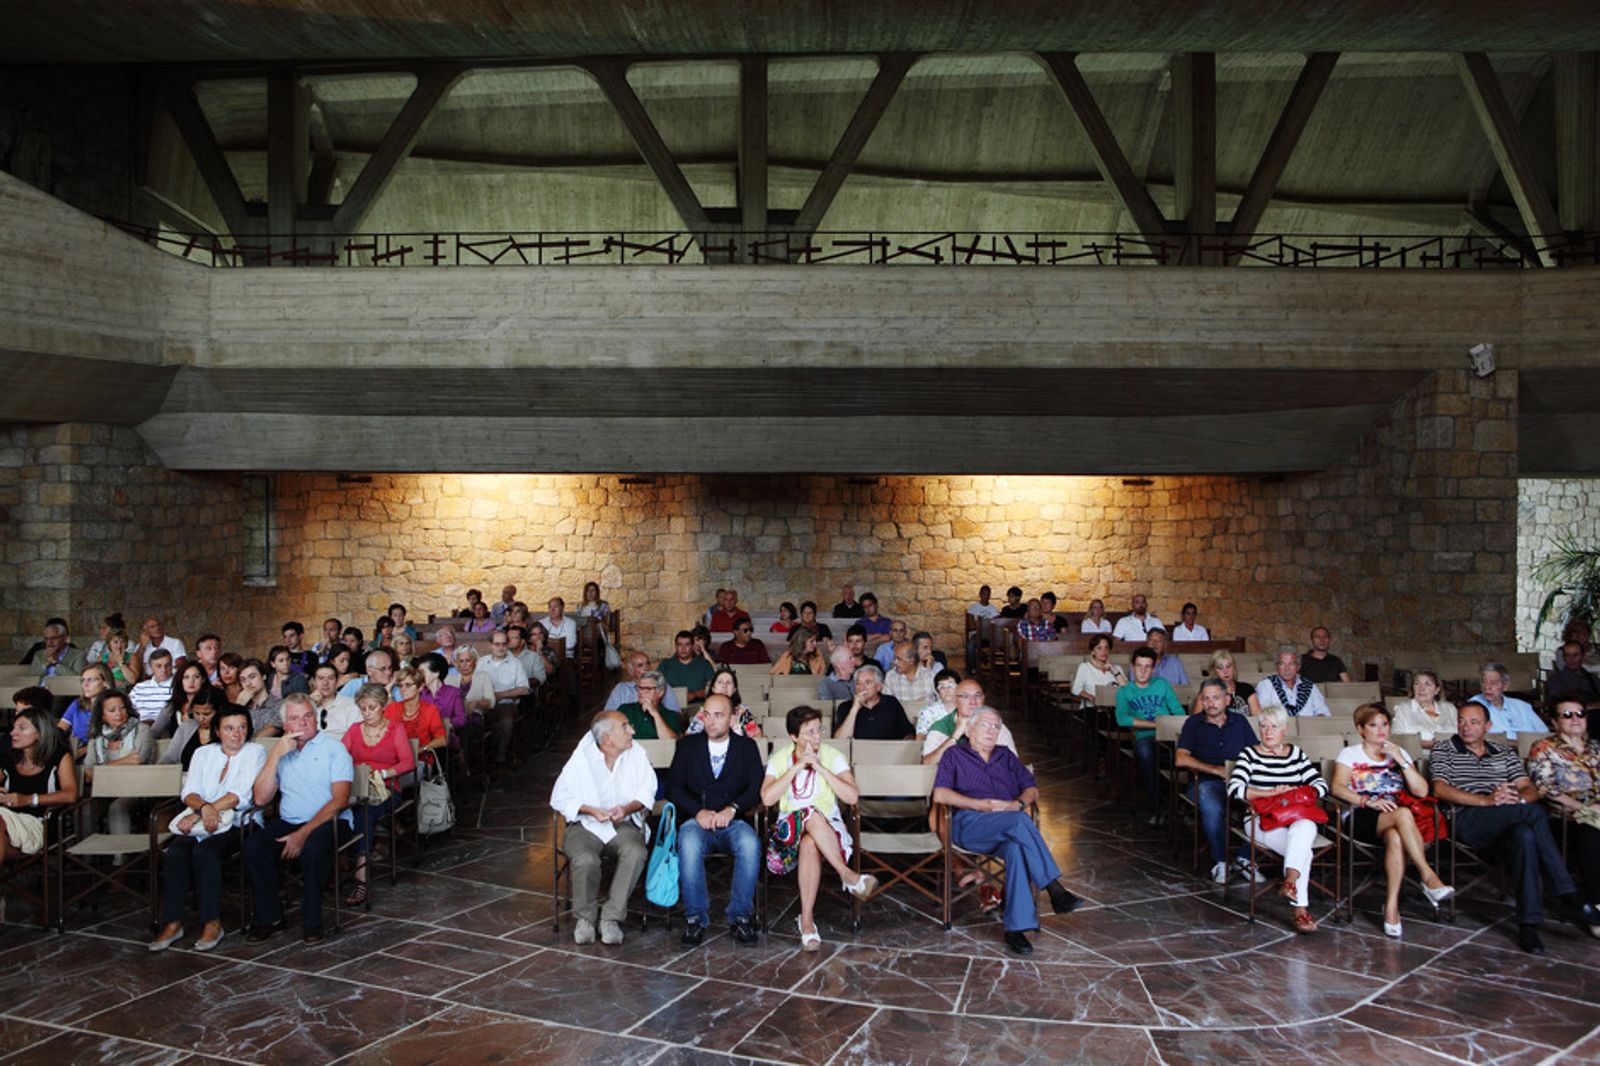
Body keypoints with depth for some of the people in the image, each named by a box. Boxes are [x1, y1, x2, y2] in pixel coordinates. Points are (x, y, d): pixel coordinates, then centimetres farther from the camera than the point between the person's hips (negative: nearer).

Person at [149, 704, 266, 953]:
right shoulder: (203, 753, 16)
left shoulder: (255, 752, 2)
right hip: (199, 825, 4)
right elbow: (189, 793, 5)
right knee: (175, 852, -25)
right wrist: (204, 807, -18)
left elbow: (240, 796, -9)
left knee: (204, 851, -31)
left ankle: (212, 923, -23)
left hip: (236, 824, -4)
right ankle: (172, 923, -19)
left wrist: (197, 815, -15)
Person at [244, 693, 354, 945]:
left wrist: (304, 833, -18)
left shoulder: (333, 747, 1)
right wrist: (275, 755, -6)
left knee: (313, 847, -35)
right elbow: (260, 799, 2)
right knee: (253, 847, -23)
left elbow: (340, 800, -9)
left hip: (327, 821, -4)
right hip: (288, 821, 4)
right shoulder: (279, 752, 15)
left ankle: (312, 921, -17)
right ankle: (269, 918, -8)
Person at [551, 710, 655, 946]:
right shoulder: (582, 758, -5)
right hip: (586, 825, -2)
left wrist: (627, 808, -17)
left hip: (624, 824, 2)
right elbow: (559, 798, -3)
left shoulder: (637, 754, 4)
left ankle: (611, 917, -16)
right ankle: (586, 916, -4)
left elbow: (647, 793, 3)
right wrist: (591, 810, -16)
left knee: (635, 853, -31)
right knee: (585, 860, -32)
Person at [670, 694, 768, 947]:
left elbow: (756, 788, 3)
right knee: (689, 844, -35)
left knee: (750, 845, -34)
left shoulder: (747, 746, 13)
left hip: (732, 822, 0)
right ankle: (696, 917, -20)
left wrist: (732, 809, -16)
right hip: (696, 820, 0)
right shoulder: (688, 744, 13)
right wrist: (699, 812, -13)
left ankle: (741, 915, -17)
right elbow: (673, 786, 4)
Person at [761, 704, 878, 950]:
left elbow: (852, 796, -12)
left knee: (810, 844, -36)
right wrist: (797, 767, -16)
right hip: (789, 827, 0)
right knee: (812, 816, -36)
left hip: (828, 827, 0)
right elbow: (767, 798, -12)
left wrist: (820, 768, -16)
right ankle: (849, 877, -26)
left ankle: (807, 919, -30)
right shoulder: (779, 759, 4)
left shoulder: (832, 756, 1)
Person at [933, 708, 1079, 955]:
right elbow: (940, 794, 2)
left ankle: (1016, 928, -39)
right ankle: (1054, 888, -36)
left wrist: (1018, 804, -2)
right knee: (1019, 821, -35)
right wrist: (979, 804, -10)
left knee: (1017, 849, -36)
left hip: (1009, 830, 3)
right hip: (970, 825, -3)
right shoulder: (954, 755, 18)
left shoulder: (1006, 756, 30)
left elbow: (1032, 789, 22)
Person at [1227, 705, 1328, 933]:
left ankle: (1290, 881, -44)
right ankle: (1300, 908, -32)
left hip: (1297, 819, 3)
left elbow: (1321, 785, 8)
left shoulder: (1296, 754, 17)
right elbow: (1234, 788, -9)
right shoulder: (1250, 754, 6)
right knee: (1302, 847, -31)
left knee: (1305, 828, -36)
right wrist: (1270, 793, -18)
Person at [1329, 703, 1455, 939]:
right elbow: (1338, 787, -6)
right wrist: (1369, 801, -20)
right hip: (1362, 819, -3)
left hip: (1396, 819, 3)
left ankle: (1392, 904, -35)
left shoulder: (1399, 753, 23)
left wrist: (1401, 760, -1)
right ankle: (1428, 877, -35)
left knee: (1395, 837, -36)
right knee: (1403, 814, -35)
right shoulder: (1350, 754, 13)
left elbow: (1422, 791, 9)